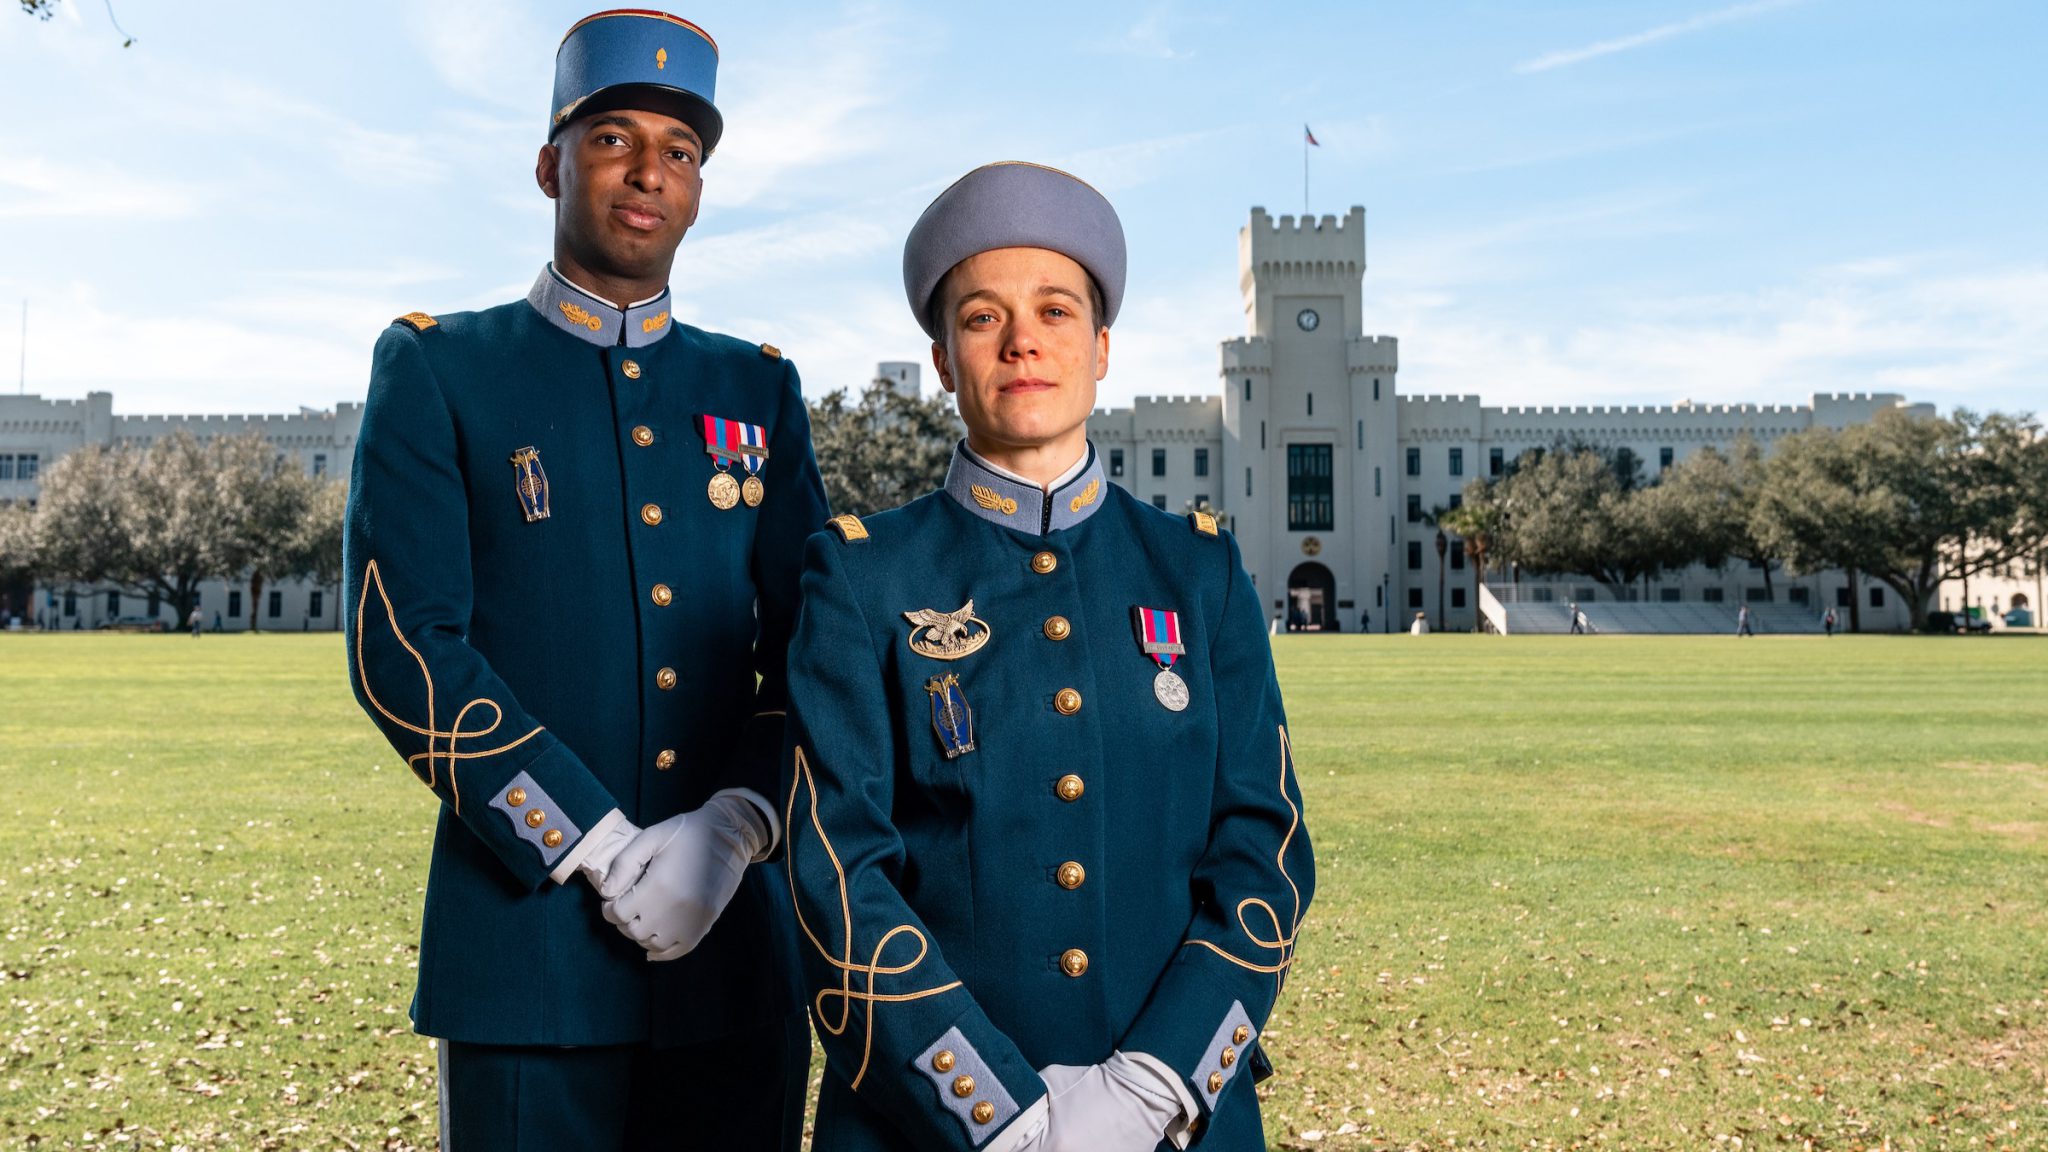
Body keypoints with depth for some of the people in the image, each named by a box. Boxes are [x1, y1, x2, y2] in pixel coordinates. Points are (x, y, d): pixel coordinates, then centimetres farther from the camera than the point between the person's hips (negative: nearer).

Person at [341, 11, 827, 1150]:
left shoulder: (758, 390, 11)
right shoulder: (437, 371, 3)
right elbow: (403, 651, -7)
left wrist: (735, 829, -10)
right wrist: (603, 848, -13)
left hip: (735, 937, 3)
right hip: (531, 943, -2)